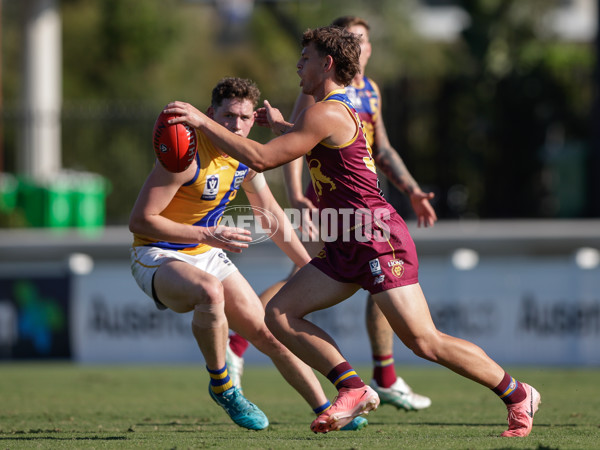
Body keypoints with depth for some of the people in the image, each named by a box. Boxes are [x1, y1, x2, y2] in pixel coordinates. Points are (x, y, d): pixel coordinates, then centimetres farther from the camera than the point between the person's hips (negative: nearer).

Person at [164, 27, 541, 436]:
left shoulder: (327, 113, -14)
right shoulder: (340, 109, 17)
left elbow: (261, 158, -19)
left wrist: (203, 123, -13)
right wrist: (280, 125, 46)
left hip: (379, 239, -10)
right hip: (347, 246, 10)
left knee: (426, 342, -12)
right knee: (280, 314, -1)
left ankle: (518, 395, 2)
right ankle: (354, 391, -6)